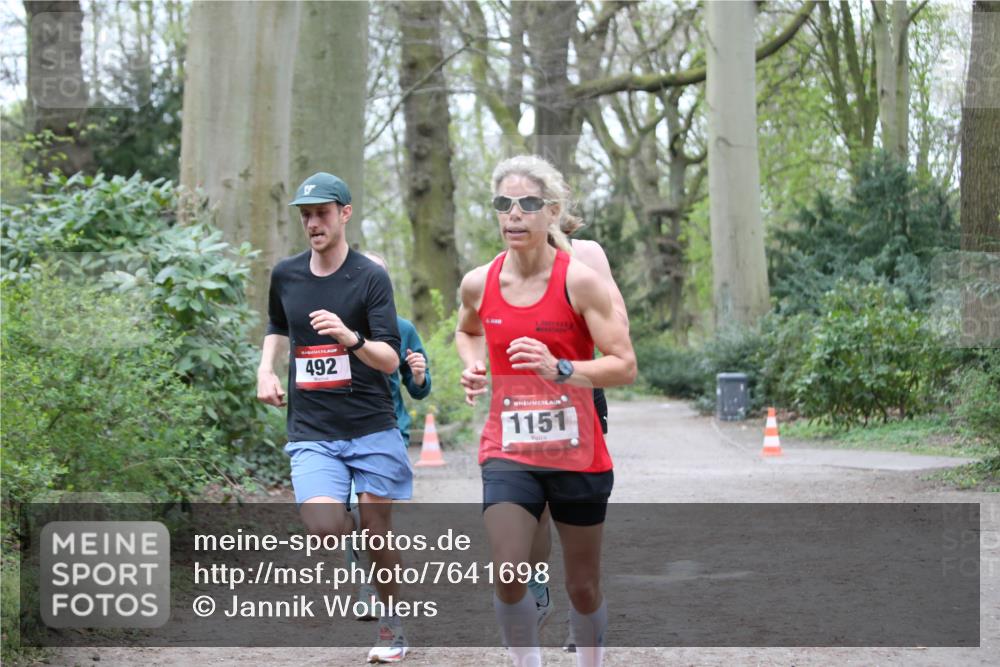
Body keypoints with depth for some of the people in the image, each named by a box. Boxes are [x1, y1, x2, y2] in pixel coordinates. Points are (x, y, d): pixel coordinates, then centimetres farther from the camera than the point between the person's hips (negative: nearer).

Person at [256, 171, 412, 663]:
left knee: (377, 531, 5)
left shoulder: (370, 277, -6)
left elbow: (390, 360, -12)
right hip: (311, 433, 2)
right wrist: (266, 369, 10)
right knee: (324, 526, -21)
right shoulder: (285, 275, 6)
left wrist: (351, 337, -30)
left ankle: (392, 625, 26)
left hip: (371, 428, -2)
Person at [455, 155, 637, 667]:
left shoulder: (580, 281, -12)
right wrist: (474, 368, 3)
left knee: (582, 586, 10)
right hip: (508, 454, 2)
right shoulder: (479, 283, -1)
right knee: (508, 576, -16)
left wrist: (560, 370, -29)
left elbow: (625, 366, -14)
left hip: (577, 456, -2)